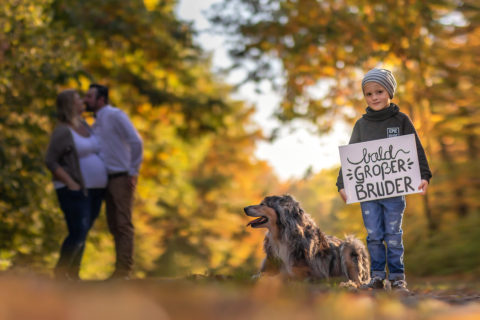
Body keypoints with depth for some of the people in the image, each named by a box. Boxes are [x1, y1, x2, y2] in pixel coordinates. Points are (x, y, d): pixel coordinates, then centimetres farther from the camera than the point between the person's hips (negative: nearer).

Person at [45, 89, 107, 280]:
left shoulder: (83, 124, 11)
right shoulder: (62, 132, -14)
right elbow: (50, 162, -16)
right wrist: (71, 184, -20)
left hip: (93, 190, 8)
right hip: (74, 191, -8)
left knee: (82, 234, 8)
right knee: (78, 235, -13)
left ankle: (73, 274, 14)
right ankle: (60, 272, 2)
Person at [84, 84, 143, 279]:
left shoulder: (115, 115, -12)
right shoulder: (97, 123, 17)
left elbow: (136, 142, -19)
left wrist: (133, 172, -18)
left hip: (122, 179, -9)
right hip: (109, 180, 9)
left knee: (123, 224, -9)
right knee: (113, 225, 7)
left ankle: (124, 269, -8)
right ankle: (121, 270, 11)